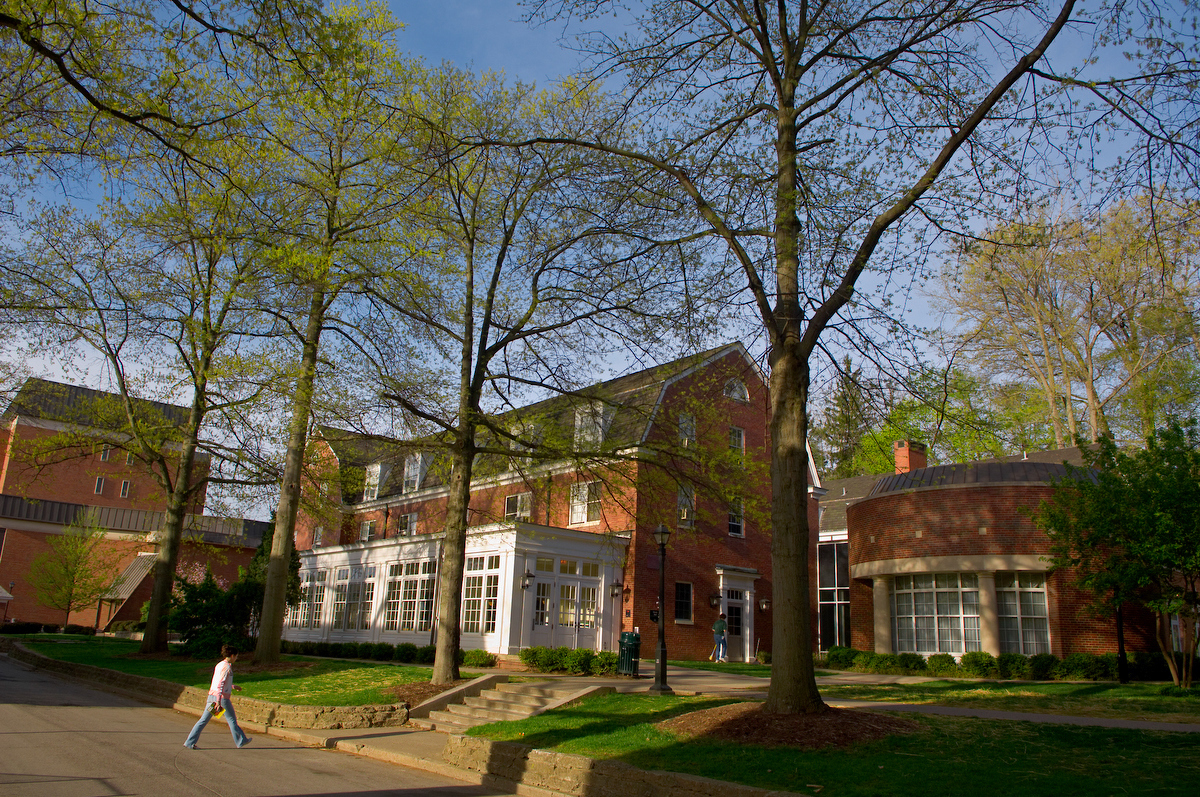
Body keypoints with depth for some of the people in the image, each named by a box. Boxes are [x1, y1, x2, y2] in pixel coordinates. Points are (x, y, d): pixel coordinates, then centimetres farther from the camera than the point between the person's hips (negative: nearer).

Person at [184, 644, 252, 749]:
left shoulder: (219, 665, 13)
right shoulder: (227, 667, -14)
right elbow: (220, 684, -22)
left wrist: (233, 687, 33)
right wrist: (219, 700, -26)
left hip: (212, 695, 8)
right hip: (222, 697, -8)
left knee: (203, 720, 9)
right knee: (232, 720, 7)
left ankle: (190, 742, 5)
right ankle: (240, 741, 19)